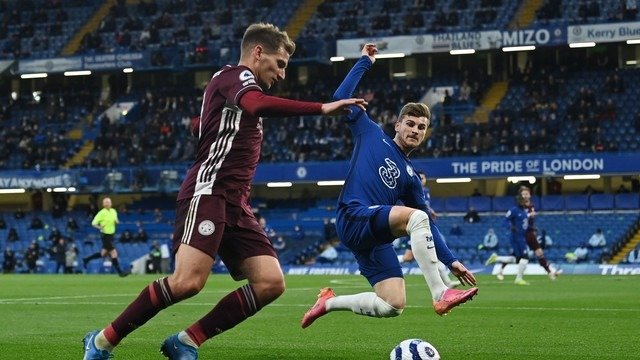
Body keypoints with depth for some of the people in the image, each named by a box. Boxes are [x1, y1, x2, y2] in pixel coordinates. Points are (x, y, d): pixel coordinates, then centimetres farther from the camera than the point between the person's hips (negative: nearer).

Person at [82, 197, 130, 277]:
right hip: (105, 235, -8)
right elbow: (93, 223, -10)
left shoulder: (114, 211, 8)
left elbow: (115, 221, 23)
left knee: (103, 254, 15)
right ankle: (119, 271, -9)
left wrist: (116, 221, -1)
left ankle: (86, 259, 30)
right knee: (113, 252, -11)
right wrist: (100, 227, -27)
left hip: (111, 234, 8)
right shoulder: (102, 213, -12)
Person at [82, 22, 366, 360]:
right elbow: (257, 104, -25)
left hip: (235, 205, 10)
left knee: (271, 282, -6)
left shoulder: (237, 85, 28)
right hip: (208, 193, -10)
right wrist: (322, 108, -25)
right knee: (188, 281, -24)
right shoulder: (236, 75, -1)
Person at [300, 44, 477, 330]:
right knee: (416, 217, -30)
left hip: (376, 236, 6)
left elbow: (428, 227, 20)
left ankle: (330, 303, 13)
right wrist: (364, 62, 13)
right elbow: (341, 98, 9)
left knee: (393, 306, -9)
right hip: (354, 218, -6)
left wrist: (451, 261, 11)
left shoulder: (411, 177, 21)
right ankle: (440, 295, -35)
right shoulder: (372, 135, 12)